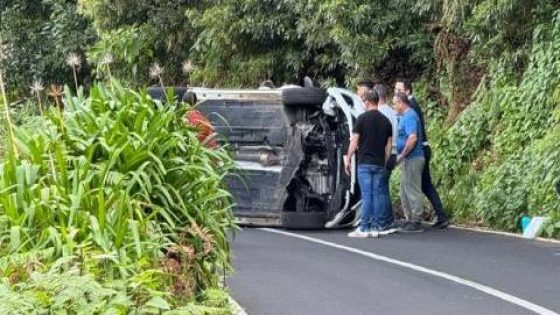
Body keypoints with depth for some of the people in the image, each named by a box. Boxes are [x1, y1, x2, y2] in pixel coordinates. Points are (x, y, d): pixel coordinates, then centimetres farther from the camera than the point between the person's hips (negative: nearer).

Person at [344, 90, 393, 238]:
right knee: (377, 194, 6)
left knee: (366, 195, -5)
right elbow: (389, 144, 10)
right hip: (379, 164, 4)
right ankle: (375, 228, 6)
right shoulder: (386, 121, 8)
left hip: (365, 163, -4)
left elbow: (354, 141, -7)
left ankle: (363, 228, -5)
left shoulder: (362, 118, -6)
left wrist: (348, 160, 1)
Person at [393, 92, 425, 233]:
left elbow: (413, 138, -26)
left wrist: (402, 155, -19)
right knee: (405, 191, 15)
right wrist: (402, 155, 15)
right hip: (408, 159, 10)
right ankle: (410, 219, 21)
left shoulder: (410, 116, -15)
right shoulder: (405, 116, 16)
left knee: (412, 190, -5)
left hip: (412, 159, -10)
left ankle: (416, 222, -1)